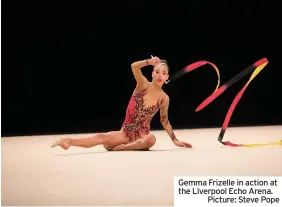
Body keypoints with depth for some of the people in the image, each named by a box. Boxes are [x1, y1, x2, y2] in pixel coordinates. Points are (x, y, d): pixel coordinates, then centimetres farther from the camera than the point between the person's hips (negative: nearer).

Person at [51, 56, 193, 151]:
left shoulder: (164, 98, -1)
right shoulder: (143, 85, -4)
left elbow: (164, 120, 15)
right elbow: (134, 66, -25)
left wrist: (175, 140, 18)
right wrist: (149, 62, -18)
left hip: (142, 135, 1)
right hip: (126, 132, -1)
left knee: (151, 140, -38)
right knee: (102, 137, -30)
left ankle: (118, 148, -27)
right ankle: (69, 141, -41)